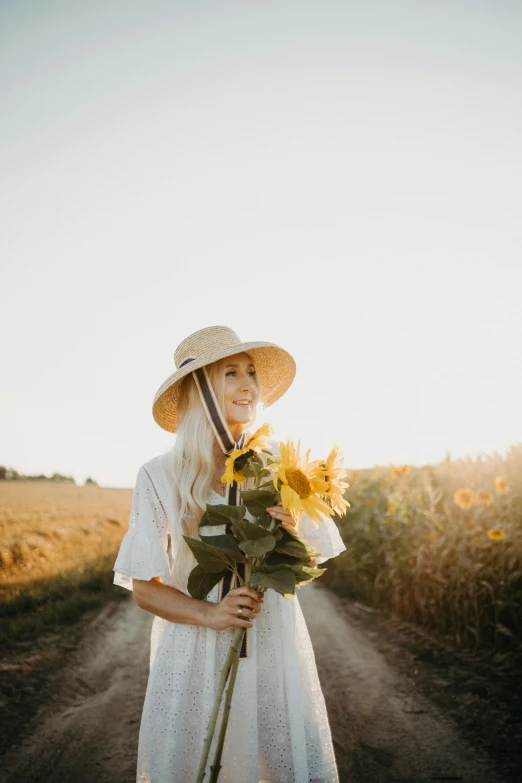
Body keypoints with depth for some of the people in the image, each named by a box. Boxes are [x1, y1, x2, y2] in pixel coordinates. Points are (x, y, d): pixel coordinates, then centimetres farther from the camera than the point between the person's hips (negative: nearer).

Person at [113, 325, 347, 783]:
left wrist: (291, 536, -14)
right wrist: (208, 613, -20)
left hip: (274, 648, 2)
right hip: (195, 655, -1)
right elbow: (144, 588, -3)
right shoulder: (160, 477, -6)